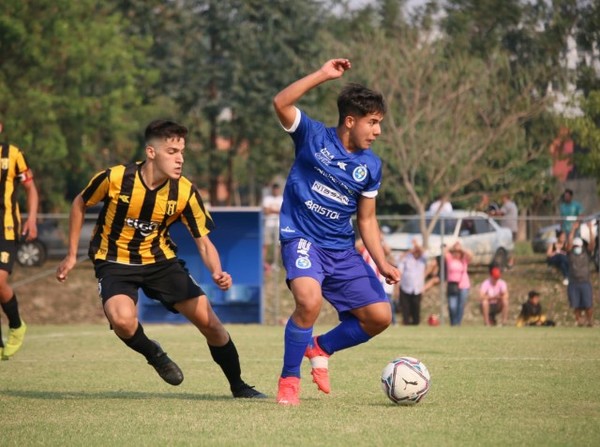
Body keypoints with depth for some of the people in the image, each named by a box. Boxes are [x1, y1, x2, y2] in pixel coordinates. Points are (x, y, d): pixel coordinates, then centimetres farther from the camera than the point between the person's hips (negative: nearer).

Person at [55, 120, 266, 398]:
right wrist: (71, 255, 1)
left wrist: (217, 272, -31)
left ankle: (238, 386, 15)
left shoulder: (185, 192, -15)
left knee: (208, 320, -6)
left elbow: (204, 242, -10)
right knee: (123, 320, -32)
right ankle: (153, 354, 3)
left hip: (160, 259, 3)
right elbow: (80, 204, -1)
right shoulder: (115, 179, -21)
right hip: (114, 261, -2)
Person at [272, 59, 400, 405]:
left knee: (380, 316, -1)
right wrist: (323, 75, -26)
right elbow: (281, 104, -22)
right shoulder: (314, 136, -6)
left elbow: (367, 220, 12)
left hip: (342, 250, 6)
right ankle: (289, 380, -11)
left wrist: (383, 263, 0)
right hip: (302, 240, -5)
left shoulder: (370, 166, 6)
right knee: (310, 300, -32)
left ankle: (321, 348, 26)